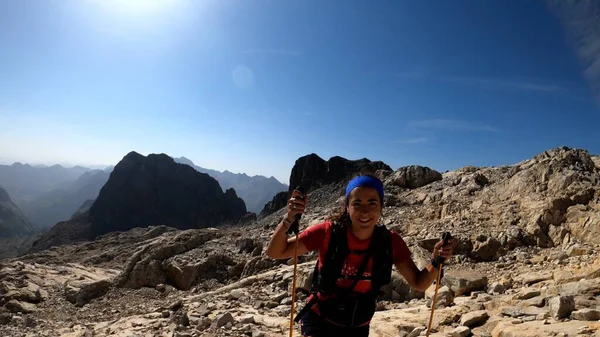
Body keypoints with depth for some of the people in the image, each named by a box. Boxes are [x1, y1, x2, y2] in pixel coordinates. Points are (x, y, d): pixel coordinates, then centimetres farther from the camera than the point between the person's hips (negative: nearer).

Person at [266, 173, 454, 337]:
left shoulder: (390, 242, -16)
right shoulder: (328, 232, -24)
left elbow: (419, 283, -8)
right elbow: (275, 252, -21)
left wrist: (436, 260, -27)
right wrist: (289, 218, -38)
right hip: (318, 319, -3)